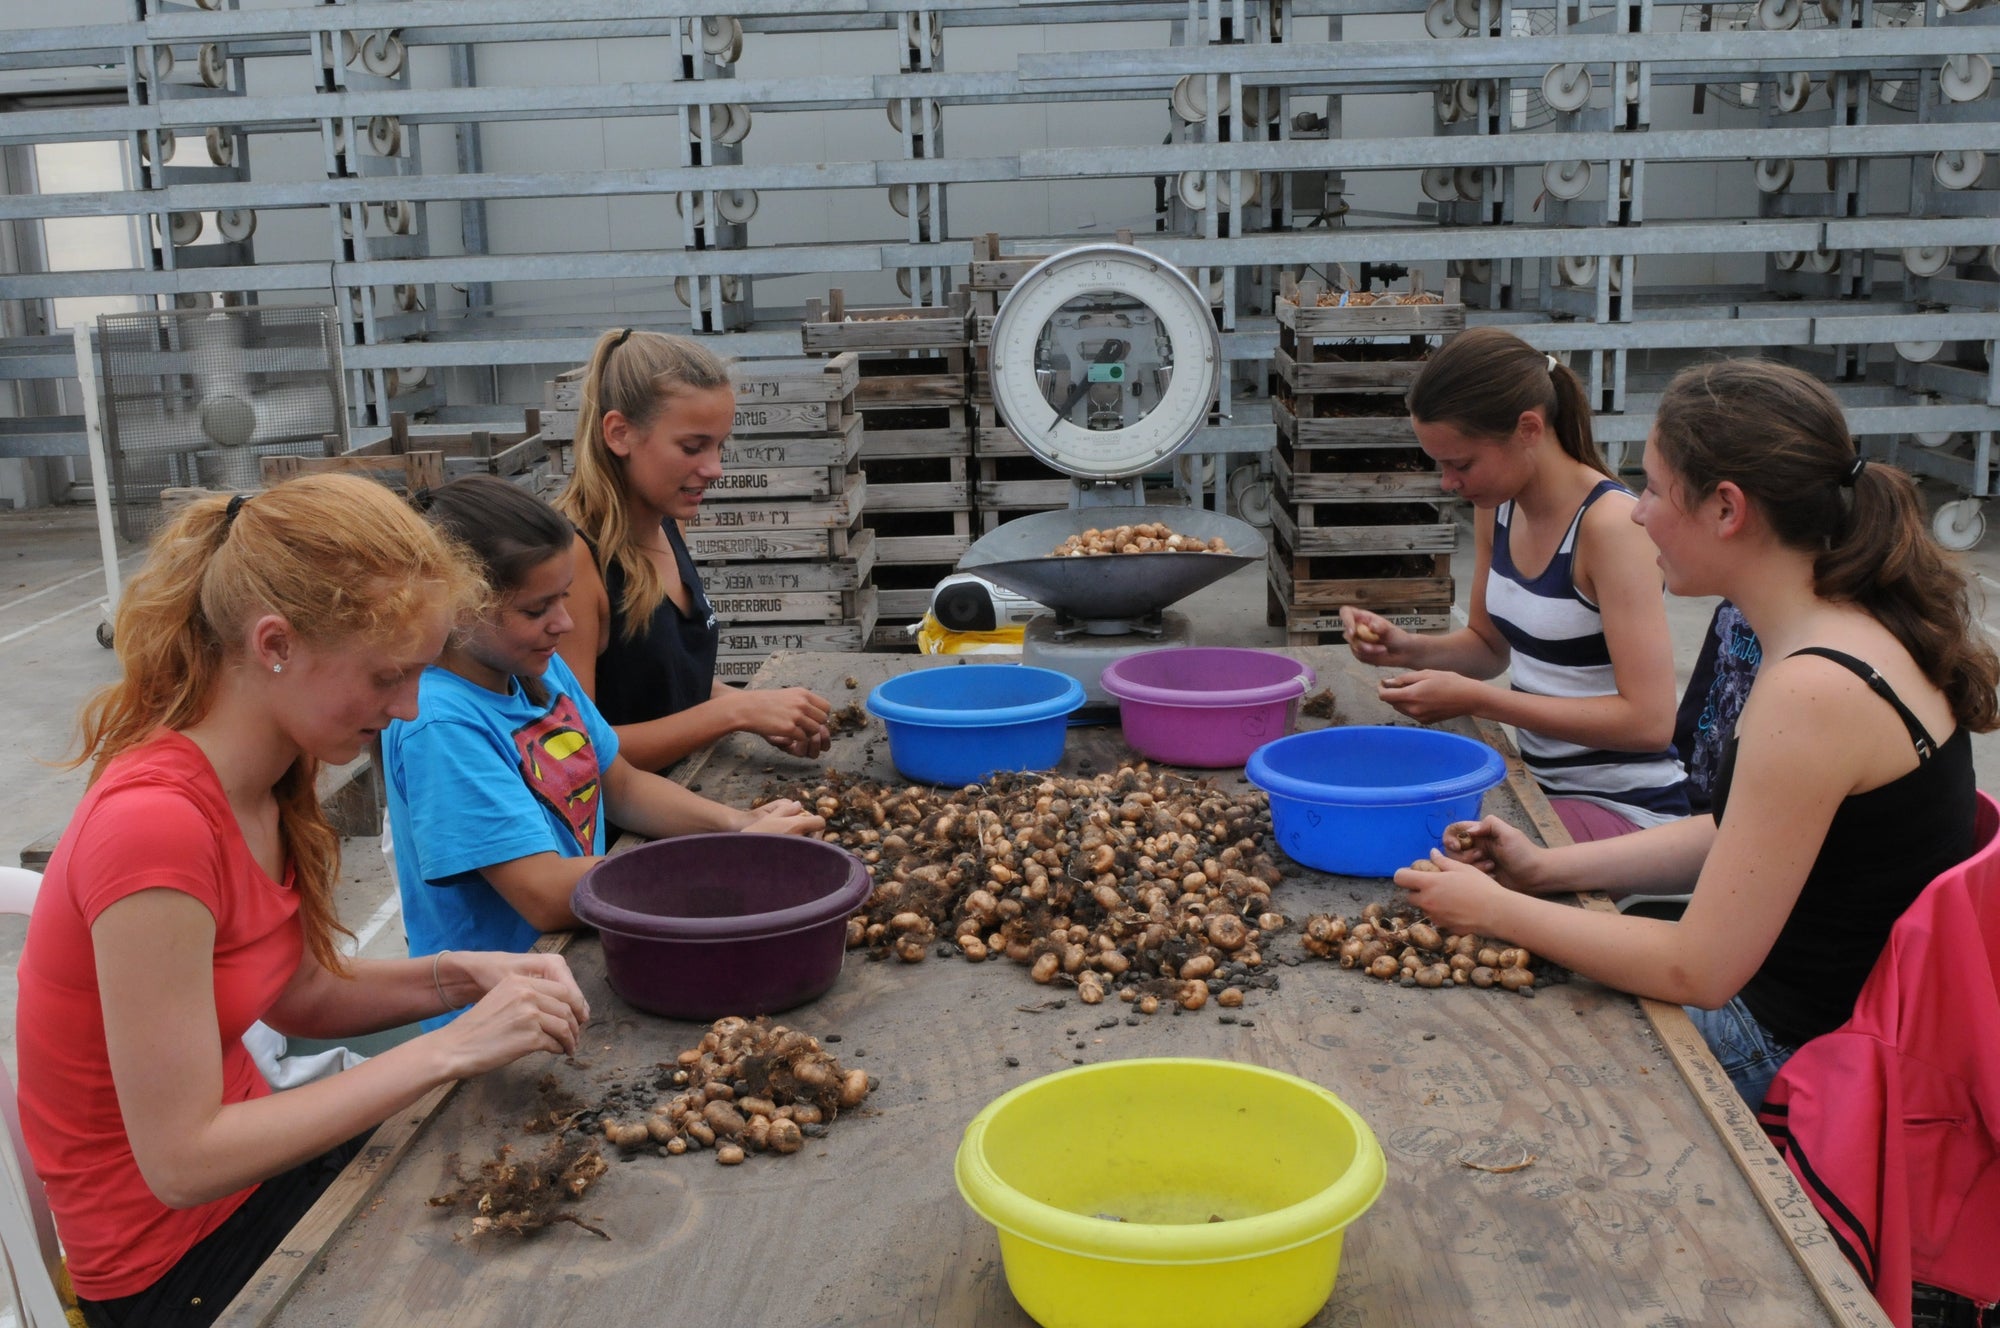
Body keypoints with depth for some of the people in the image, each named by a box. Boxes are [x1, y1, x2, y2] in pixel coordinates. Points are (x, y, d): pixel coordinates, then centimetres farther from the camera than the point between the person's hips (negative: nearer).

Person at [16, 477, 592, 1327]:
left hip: (244, 1153, 7)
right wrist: (448, 1050, -29)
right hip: (174, 1260, -7)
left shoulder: (264, 780, -5)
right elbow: (181, 1161, -29)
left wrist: (460, 978, -10)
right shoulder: (153, 824, -31)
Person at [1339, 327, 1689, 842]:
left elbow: (1649, 720, -24)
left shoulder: (1611, 524, -21)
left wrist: (1474, 699, -25)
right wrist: (1406, 649, -5)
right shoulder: (1498, 508, 1)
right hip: (1538, 781, 7)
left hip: (1622, 808, -7)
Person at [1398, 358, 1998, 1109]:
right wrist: (1546, 871, 6)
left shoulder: (1813, 693, -29)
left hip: (1800, 1054, -8)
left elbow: (1699, 970, -24)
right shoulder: (1855, 631, 1)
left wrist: (1497, 910, -13)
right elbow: (1738, 839, 12)